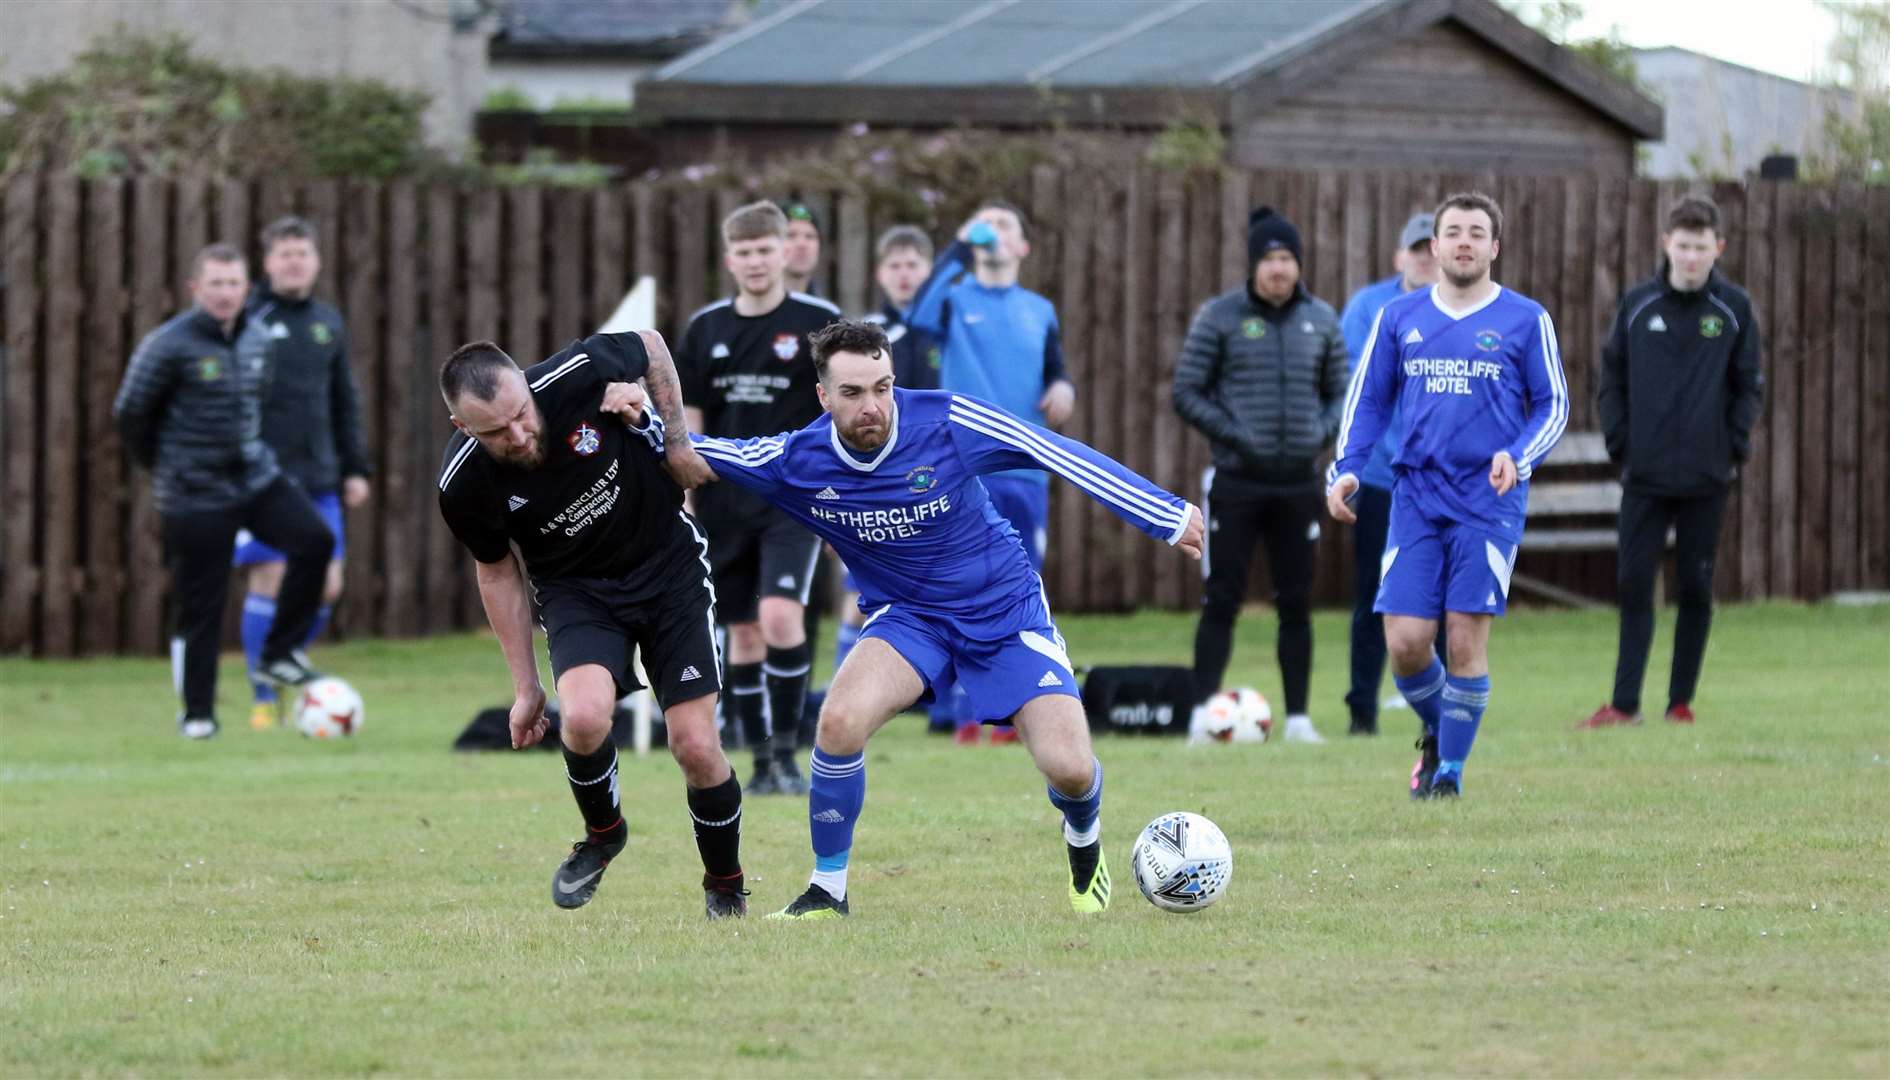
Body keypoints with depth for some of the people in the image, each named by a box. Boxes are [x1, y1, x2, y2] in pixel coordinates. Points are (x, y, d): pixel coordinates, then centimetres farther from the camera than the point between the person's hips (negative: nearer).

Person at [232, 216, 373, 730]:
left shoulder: (328, 323, 12)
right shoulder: (248, 320, -5)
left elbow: (345, 400, 19)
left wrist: (356, 467, 15)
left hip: (319, 478, 5)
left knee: (326, 586, 2)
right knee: (269, 581, -6)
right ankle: (263, 701, 4)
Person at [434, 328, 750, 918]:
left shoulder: (580, 373, -27)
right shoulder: (463, 485, -23)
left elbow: (651, 345, -2)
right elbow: (497, 570, -2)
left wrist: (676, 436, -5)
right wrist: (525, 685, 2)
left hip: (670, 564, 0)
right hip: (575, 591, 0)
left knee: (696, 748, -8)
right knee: (583, 719, -27)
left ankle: (726, 889, 19)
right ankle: (602, 834, 6)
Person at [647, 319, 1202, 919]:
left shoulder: (947, 422, -22)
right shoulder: (797, 462, -16)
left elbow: (1063, 457, -14)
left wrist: (1168, 517, -13)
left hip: (1006, 609, -1)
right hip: (907, 617, 1)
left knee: (1070, 770, -13)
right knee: (840, 721, -28)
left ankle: (1083, 841, 26)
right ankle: (827, 891, -7)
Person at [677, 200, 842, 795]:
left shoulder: (819, 322, -4)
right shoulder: (706, 328, 6)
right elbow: (689, 421, 11)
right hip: (726, 501, 4)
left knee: (781, 616, -19)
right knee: (744, 632, 6)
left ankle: (787, 751, -9)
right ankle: (761, 761, 14)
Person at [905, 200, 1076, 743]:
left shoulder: (1039, 311, 16)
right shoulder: (955, 300, 3)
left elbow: (1056, 374, 20)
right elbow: (918, 315, -20)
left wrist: (1063, 389, -4)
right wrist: (960, 248, -19)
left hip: (1025, 471, 4)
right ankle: (962, 715, -5)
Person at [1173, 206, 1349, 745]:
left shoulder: (1321, 320, 8)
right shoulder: (1219, 316, -3)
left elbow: (1339, 392, 15)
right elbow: (1187, 393, -2)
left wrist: (1322, 433, -4)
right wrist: (1234, 436, -13)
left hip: (1298, 481, 3)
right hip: (1236, 480, -3)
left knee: (1296, 604, 5)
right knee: (1222, 600, -4)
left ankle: (1299, 716, 11)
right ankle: (1204, 712, -1)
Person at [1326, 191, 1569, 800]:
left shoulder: (1525, 320, 2)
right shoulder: (1399, 318, 9)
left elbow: (1553, 407, 6)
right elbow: (1367, 402, 14)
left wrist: (1518, 458, -12)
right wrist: (1345, 469, -1)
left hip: (1489, 501, -2)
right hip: (1416, 495, 2)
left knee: (1467, 637, -7)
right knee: (1404, 641, -5)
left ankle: (1450, 770, 7)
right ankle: (1435, 734, 24)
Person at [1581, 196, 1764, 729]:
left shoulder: (1734, 309, 1)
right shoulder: (1637, 304, 3)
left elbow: (1749, 384, 6)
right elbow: (1612, 377, 8)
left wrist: (1734, 445, -4)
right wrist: (1619, 440, -1)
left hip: (1707, 477, -1)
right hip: (1645, 475, 1)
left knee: (1695, 590, 5)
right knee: (1633, 585, -3)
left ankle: (1681, 700, 13)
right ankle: (1625, 702, -1)